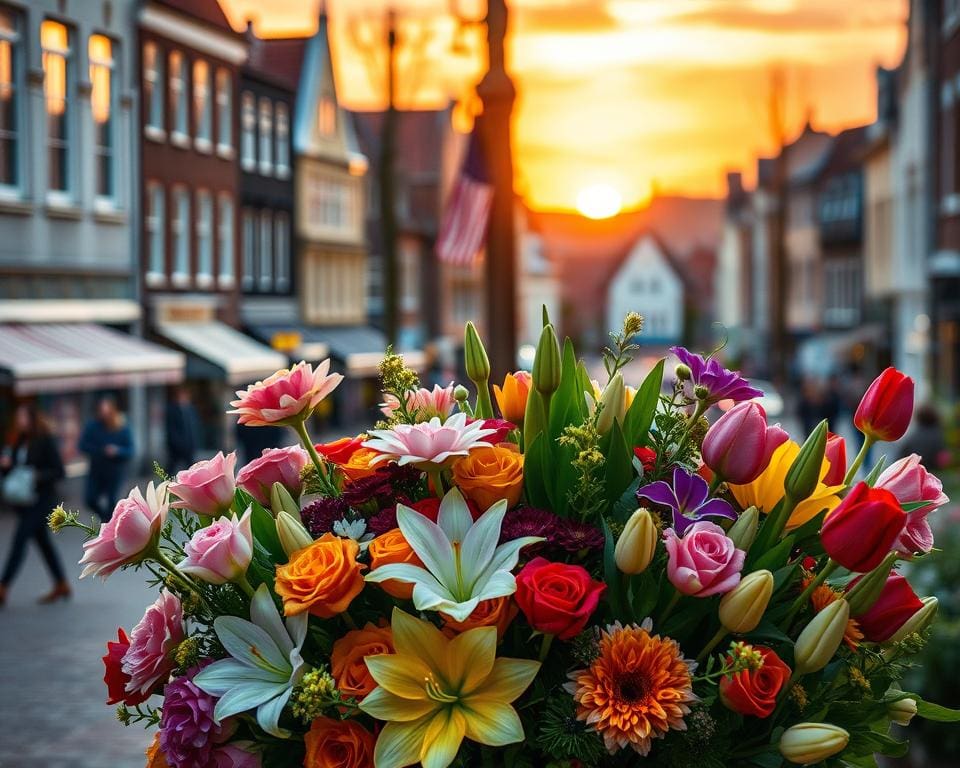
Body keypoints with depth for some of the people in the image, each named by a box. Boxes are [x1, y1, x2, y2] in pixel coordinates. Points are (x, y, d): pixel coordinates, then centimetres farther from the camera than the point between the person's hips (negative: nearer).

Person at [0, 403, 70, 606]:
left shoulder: (45, 441, -10)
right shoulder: (18, 442, 10)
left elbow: (59, 471, -12)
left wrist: (37, 476, -25)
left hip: (42, 500, -8)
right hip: (24, 501, 8)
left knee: (19, 540, -13)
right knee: (43, 542, 14)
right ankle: (61, 586, 25)